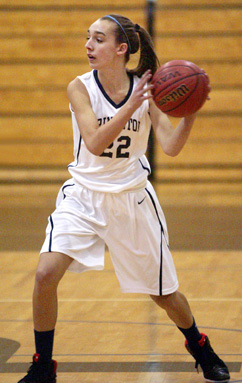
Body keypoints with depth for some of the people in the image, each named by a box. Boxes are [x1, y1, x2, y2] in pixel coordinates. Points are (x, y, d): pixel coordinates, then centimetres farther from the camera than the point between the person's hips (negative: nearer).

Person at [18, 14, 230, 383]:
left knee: (163, 292, 10)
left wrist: (191, 111, -31)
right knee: (45, 274, -20)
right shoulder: (80, 87, -12)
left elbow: (171, 146, -15)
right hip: (83, 196, -1)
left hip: (132, 199, 1)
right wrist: (131, 107, -35)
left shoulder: (146, 89, -9)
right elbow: (94, 143, -25)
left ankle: (202, 352, 39)